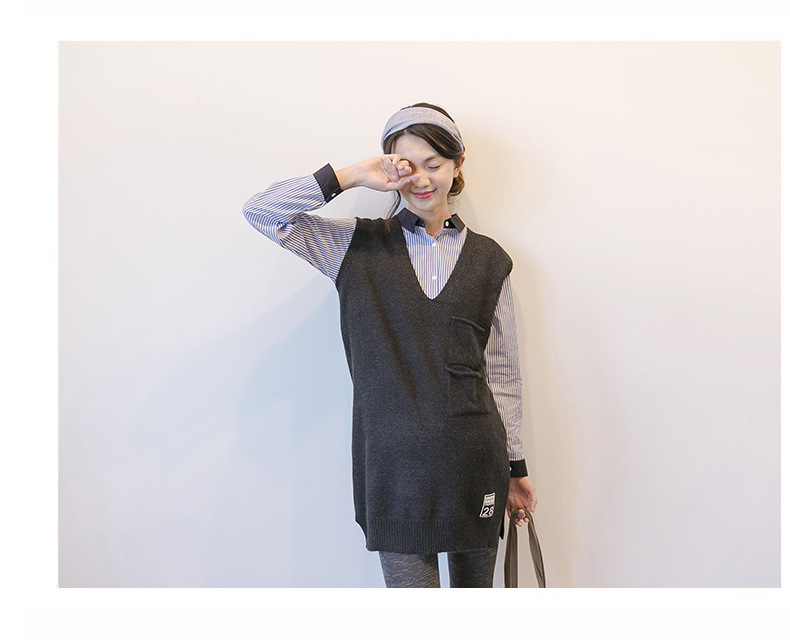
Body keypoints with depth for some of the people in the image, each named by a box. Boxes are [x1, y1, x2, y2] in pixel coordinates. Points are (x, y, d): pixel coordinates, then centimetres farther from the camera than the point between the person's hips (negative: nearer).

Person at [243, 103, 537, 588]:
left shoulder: (488, 259, 8)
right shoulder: (359, 245, 4)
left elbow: (503, 372, 9)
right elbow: (262, 212, -5)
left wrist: (515, 467, 10)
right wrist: (351, 177, -9)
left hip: (475, 461, 2)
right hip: (395, 462, -2)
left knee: (475, 585, 16)